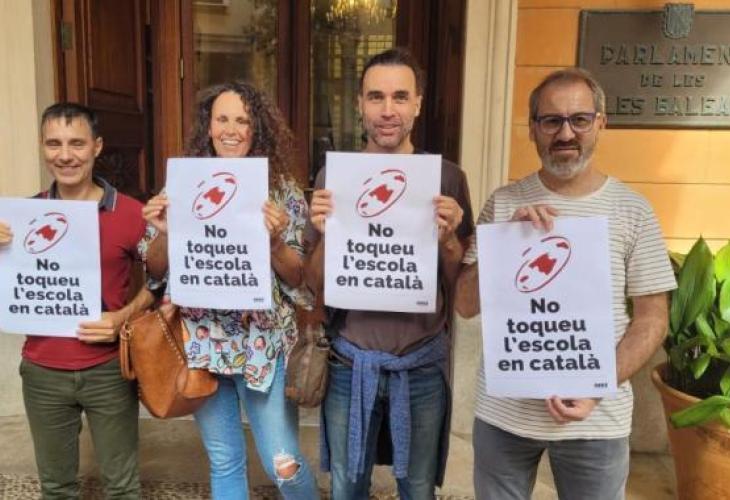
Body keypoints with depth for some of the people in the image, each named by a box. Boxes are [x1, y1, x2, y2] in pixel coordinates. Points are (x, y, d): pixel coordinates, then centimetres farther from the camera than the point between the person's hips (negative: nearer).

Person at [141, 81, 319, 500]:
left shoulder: (283, 190, -4)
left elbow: (298, 278, -5)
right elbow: (156, 270, 4)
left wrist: (275, 241, -23)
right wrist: (164, 232, -16)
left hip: (264, 345, -2)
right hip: (203, 344, 2)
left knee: (284, 464, 2)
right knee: (224, 463, 16)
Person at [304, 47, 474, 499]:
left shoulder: (447, 177, -6)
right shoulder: (333, 176, -3)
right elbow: (314, 285, -1)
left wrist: (447, 239, -21)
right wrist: (326, 236, -20)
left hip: (422, 363, 0)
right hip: (349, 361, 1)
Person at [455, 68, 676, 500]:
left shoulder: (632, 210, -3)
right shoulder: (503, 204, -1)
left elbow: (652, 318, -2)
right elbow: (466, 305, -2)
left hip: (597, 421, 0)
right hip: (503, 413, 1)